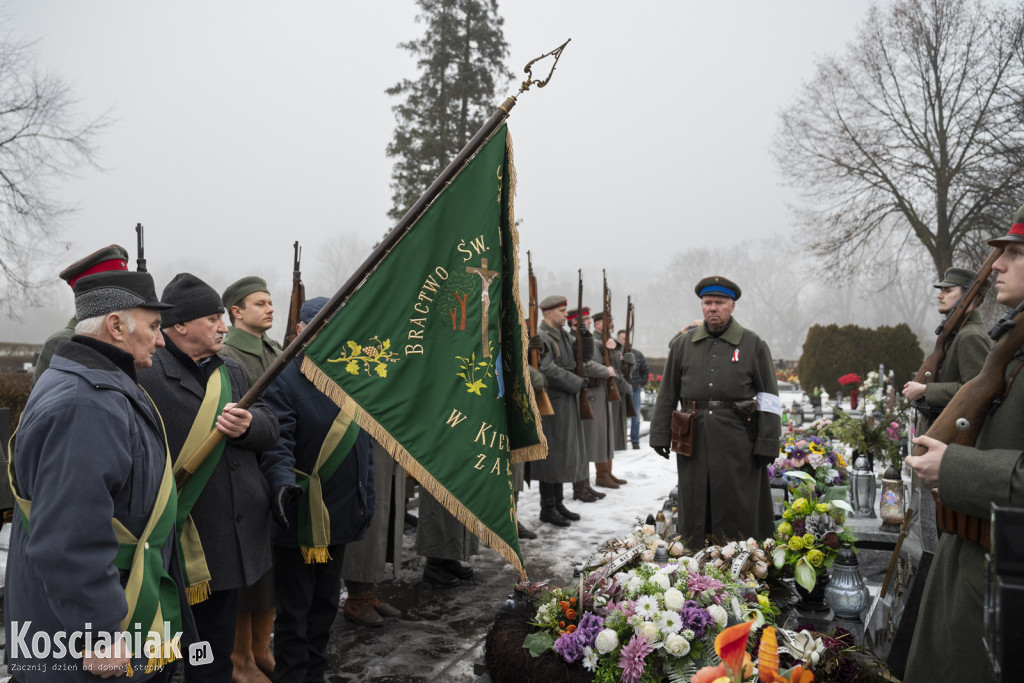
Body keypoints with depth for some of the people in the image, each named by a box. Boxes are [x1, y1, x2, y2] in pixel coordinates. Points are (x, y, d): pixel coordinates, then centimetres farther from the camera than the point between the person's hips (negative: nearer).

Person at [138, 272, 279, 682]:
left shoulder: (232, 372, 14)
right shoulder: (146, 375, -14)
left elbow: (270, 428, 9)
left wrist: (248, 426, -14)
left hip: (230, 538, 7)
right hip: (176, 541, -7)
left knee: (216, 648, 21)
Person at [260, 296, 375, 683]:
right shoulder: (284, 380, -11)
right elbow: (278, 440, -22)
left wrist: (366, 500, 17)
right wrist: (283, 481, -38)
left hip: (341, 515, 7)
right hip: (301, 517, -7)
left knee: (326, 603, 18)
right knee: (295, 608, 5)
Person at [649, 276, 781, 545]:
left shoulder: (754, 345, 3)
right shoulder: (683, 345, 11)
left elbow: (769, 400, 1)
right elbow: (667, 394, 13)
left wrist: (767, 445, -6)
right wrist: (660, 435, 6)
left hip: (737, 443, -2)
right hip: (694, 441, 3)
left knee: (737, 512, 1)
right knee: (694, 510, 8)